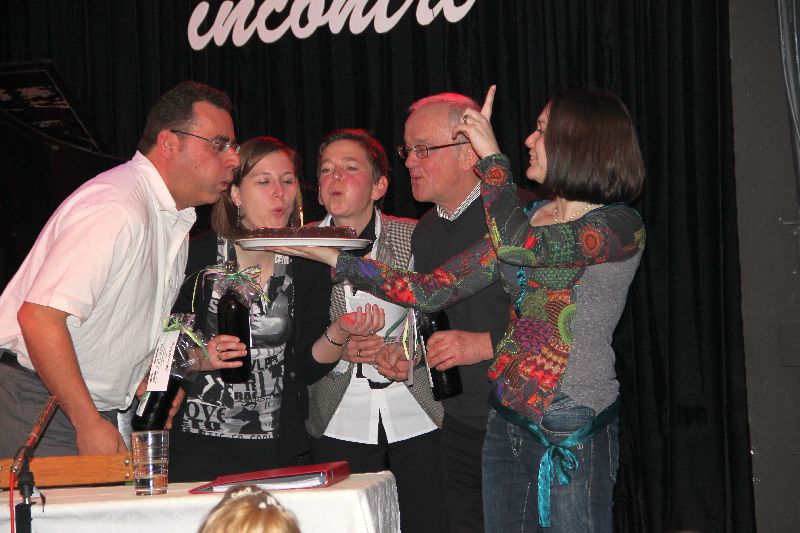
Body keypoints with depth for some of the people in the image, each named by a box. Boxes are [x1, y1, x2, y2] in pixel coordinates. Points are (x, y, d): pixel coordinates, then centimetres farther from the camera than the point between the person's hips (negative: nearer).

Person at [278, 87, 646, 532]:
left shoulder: (622, 226, -10)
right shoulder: (533, 218, 11)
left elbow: (517, 245, -26)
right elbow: (434, 291, 6)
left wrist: (492, 153, -15)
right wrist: (332, 257, 4)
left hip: (574, 431, -6)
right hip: (507, 422, 7)